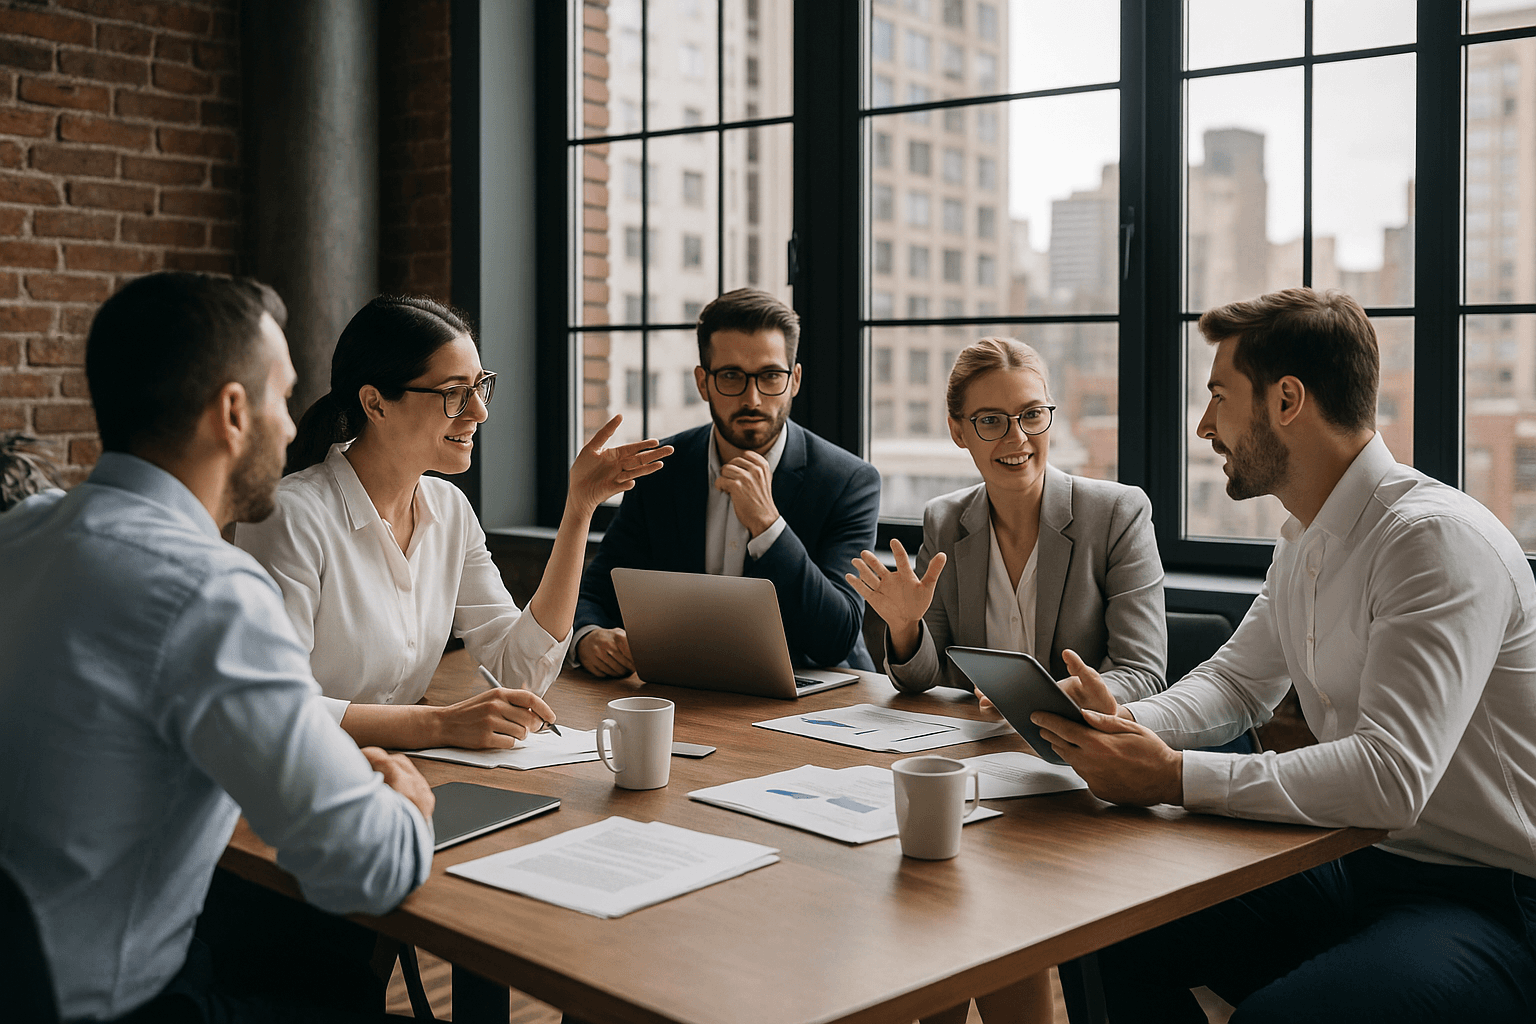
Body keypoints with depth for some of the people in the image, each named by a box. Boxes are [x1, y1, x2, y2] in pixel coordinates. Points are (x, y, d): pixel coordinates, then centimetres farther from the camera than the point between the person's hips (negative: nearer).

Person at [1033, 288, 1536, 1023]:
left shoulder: (1438, 540, -22)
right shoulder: (1302, 542, 9)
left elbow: (1391, 777, -31)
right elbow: (1237, 682, 19)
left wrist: (1174, 776, -29)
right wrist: (1127, 722, -2)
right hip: (1359, 866, 9)